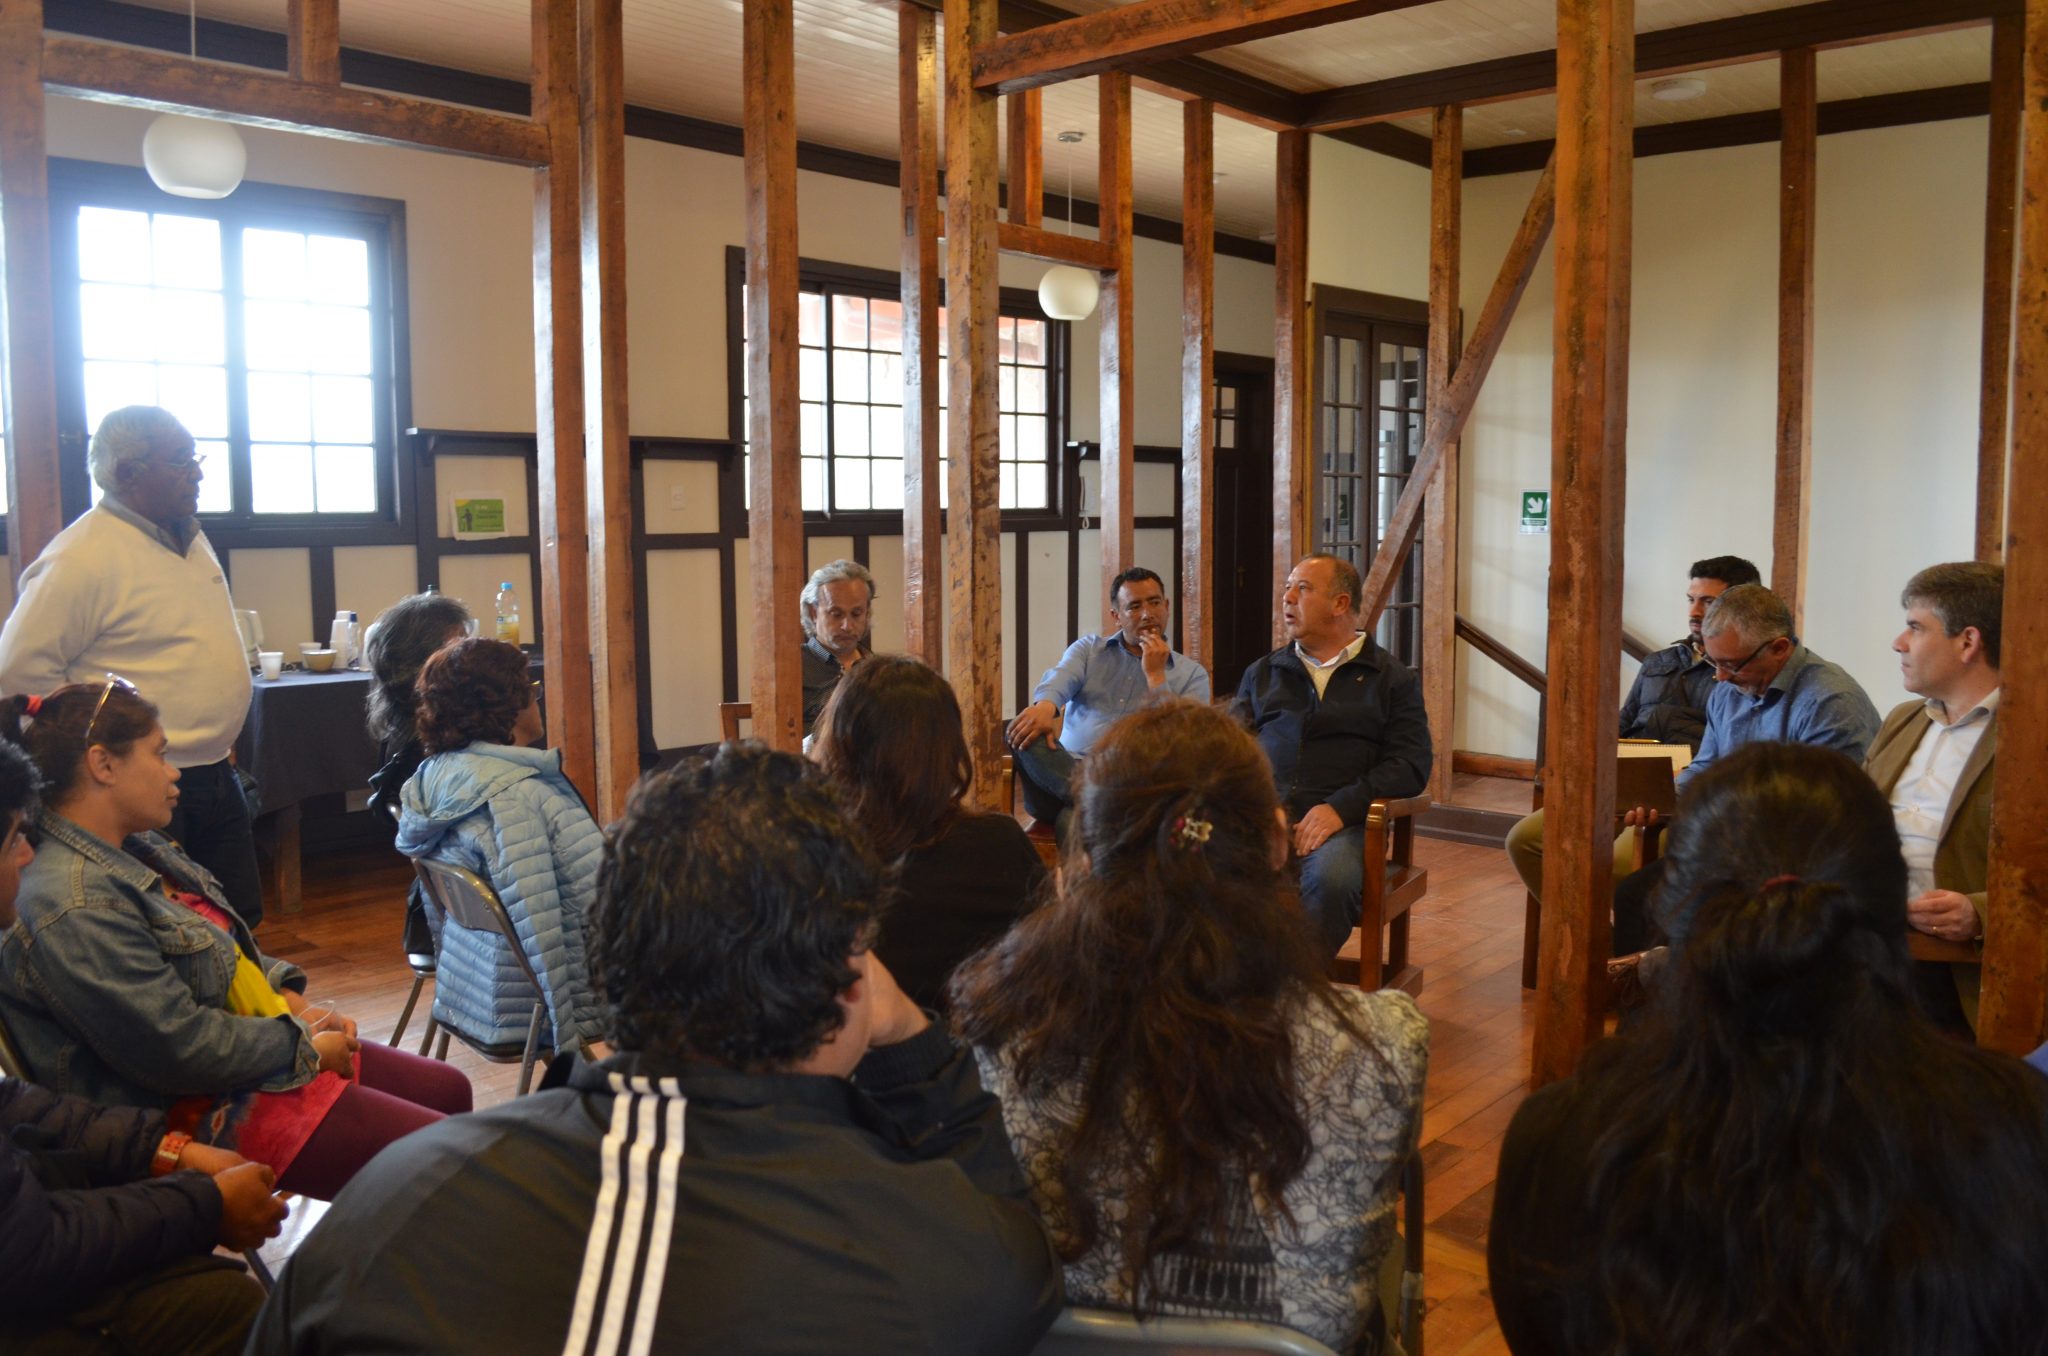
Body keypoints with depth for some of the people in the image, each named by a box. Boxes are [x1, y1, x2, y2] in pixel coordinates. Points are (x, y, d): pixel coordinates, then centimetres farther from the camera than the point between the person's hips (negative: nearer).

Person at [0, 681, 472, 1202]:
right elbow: (178, 1046, -27)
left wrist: (295, 1004, 3)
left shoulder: (135, 847, 6)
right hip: (198, 1111, -11)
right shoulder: (73, 909, -27)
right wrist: (306, 1046, -15)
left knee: (449, 1090, 16)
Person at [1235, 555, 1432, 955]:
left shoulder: (1392, 678, 14)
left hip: (1341, 821, -2)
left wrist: (1340, 807, -10)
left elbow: (1411, 765, 4)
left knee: (1331, 879, -37)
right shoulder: (1262, 673, 25)